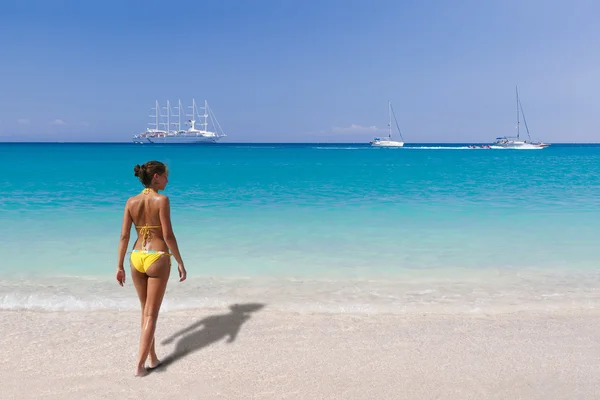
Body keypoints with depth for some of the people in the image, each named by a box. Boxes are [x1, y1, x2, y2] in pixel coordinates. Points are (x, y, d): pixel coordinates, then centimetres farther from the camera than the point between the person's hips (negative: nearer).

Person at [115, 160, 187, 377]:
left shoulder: (131, 201, 3)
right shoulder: (162, 200, -12)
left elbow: (124, 236, 2)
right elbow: (168, 235, -14)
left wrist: (120, 266, 8)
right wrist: (181, 263, -7)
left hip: (137, 258, 5)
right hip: (158, 259, -5)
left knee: (145, 310, 19)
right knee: (151, 313, 6)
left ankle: (152, 358, 27)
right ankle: (140, 365, 6)